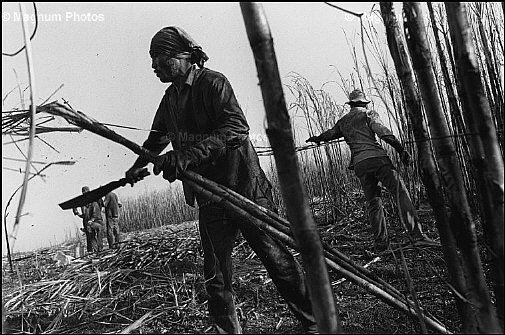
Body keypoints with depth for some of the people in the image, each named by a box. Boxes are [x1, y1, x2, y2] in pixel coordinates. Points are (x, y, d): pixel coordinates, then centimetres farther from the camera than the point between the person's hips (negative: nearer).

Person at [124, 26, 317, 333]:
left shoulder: (213, 82, -8)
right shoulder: (171, 97, 15)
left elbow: (237, 128, -23)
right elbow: (158, 136, 32)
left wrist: (188, 155, -30)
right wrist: (139, 164, 19)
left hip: (244, 186, -6)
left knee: (277, 259, 1)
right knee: (215, 275, 9)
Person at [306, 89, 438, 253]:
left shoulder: (343, 121, 22)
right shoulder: (369, 114, 9)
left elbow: (330, 133, 37)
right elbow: (383, 132, -6)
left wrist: (316, 139, 57)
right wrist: (401, 149, -7)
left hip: (359, 165, 5)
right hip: (377, 158, -4)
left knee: (373, 203, 11)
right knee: (400, 192, -7)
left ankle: (380, 243, 9)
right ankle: (416, 234, -17)